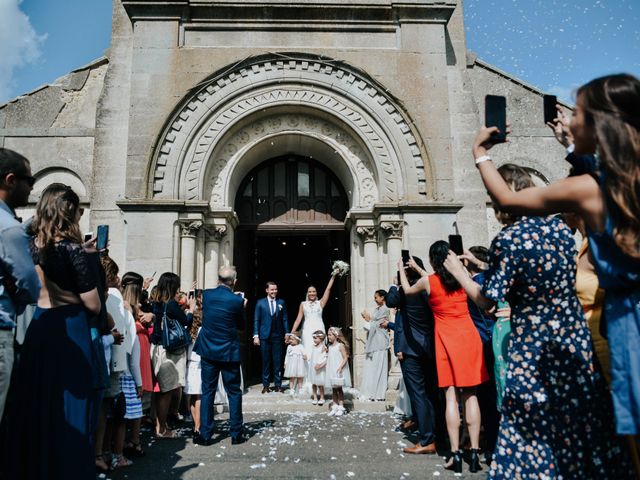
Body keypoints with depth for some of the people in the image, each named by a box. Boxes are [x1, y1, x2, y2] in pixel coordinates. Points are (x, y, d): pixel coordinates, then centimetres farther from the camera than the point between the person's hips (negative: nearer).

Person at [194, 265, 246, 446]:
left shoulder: (207, 294, -4)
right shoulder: (237, 300, -13)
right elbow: (241, 326, 0)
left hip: (208, 351, 3)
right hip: (229, 353, -3)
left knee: (207, 392, 9)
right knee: (234, 392, 9)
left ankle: (205, 435, 12)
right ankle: (236, 434, 15)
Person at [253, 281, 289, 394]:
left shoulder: (281, 302, 7)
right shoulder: (260, 303, 3)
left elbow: (285, 319, 8)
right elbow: (256, 320, 2)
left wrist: (287, 333, 2)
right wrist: (256, 335, -4)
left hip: (277, 336, 1)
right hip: (265, 336, -1)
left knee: (277, 361, 3)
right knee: (265, 362, 5)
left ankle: (278, 385, 11)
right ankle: (265, 385, 13)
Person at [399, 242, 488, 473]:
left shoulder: (428, 281, -2)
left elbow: (408, 290, 18)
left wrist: (402, 269, 34)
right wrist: (417, 268, 36)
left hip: (447, 340, -2)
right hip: (469, 337, 3)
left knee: (451, 396, 0)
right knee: (470, 396, 4)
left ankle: (455, 454, -1)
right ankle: (475, 452, 3)